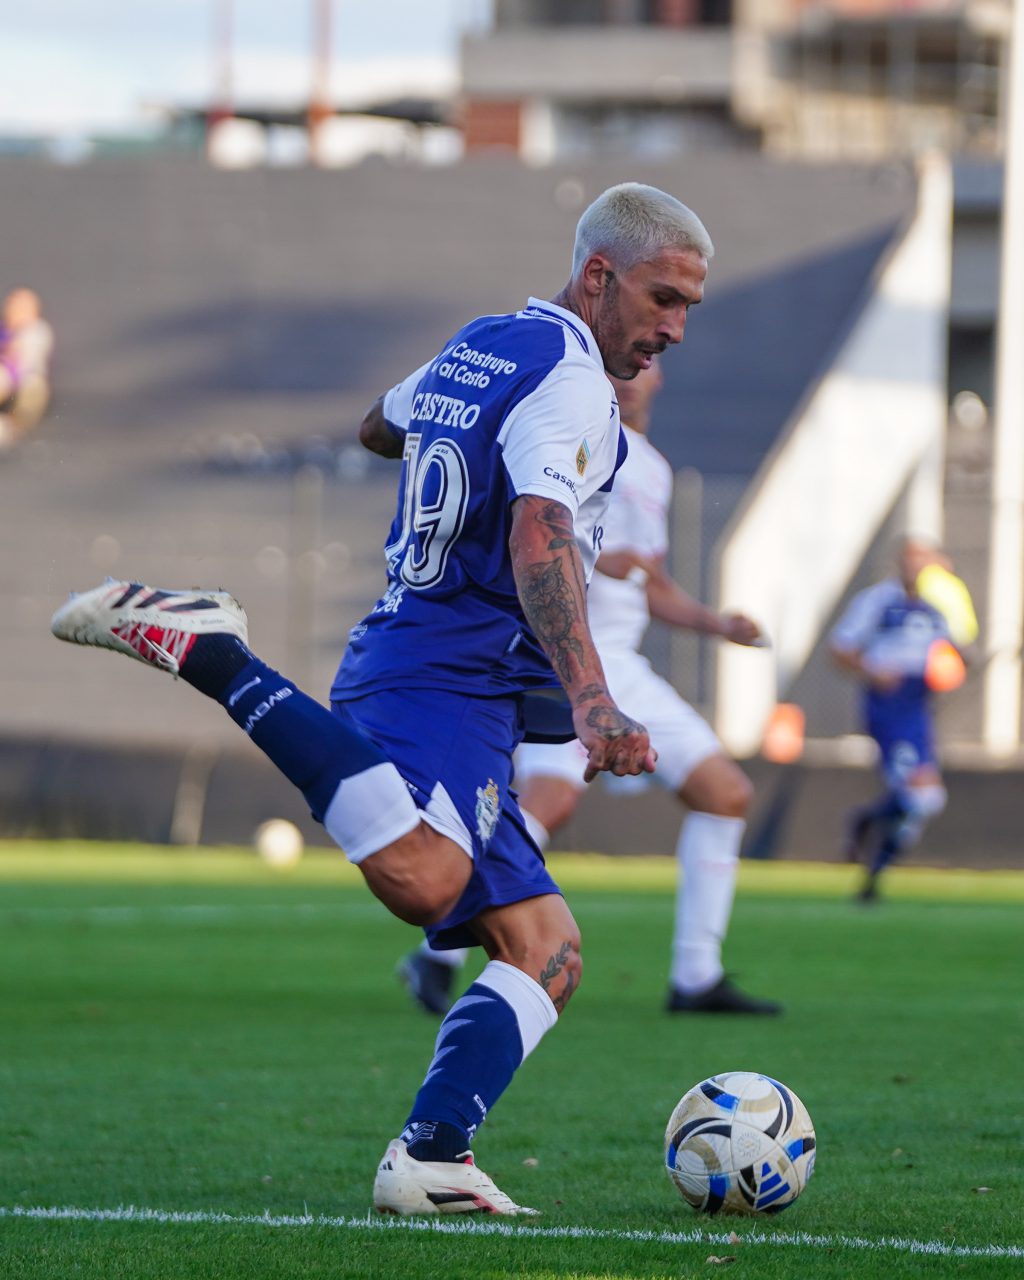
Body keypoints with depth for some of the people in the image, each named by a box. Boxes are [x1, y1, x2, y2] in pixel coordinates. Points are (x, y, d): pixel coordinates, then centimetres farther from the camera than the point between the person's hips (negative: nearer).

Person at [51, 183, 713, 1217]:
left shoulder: (473, 348, 20)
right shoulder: (568, 374, -8)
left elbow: (378, 426, 41)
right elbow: (537, 539, -24)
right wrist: (588, 698, -35)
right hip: (450, 679, -10)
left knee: (546, 952, 6)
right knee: (422, 879, -39)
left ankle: (433, 1159, -10)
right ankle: (201, 649, -30)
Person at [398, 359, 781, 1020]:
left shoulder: (654, 470, 23)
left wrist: (717, 622, 15)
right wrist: (590, 556, -22)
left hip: (620, 667, 9)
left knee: (729, 794, 5)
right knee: (552, 798, -29)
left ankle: (697, 978, 9)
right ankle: (439, 958, -18)